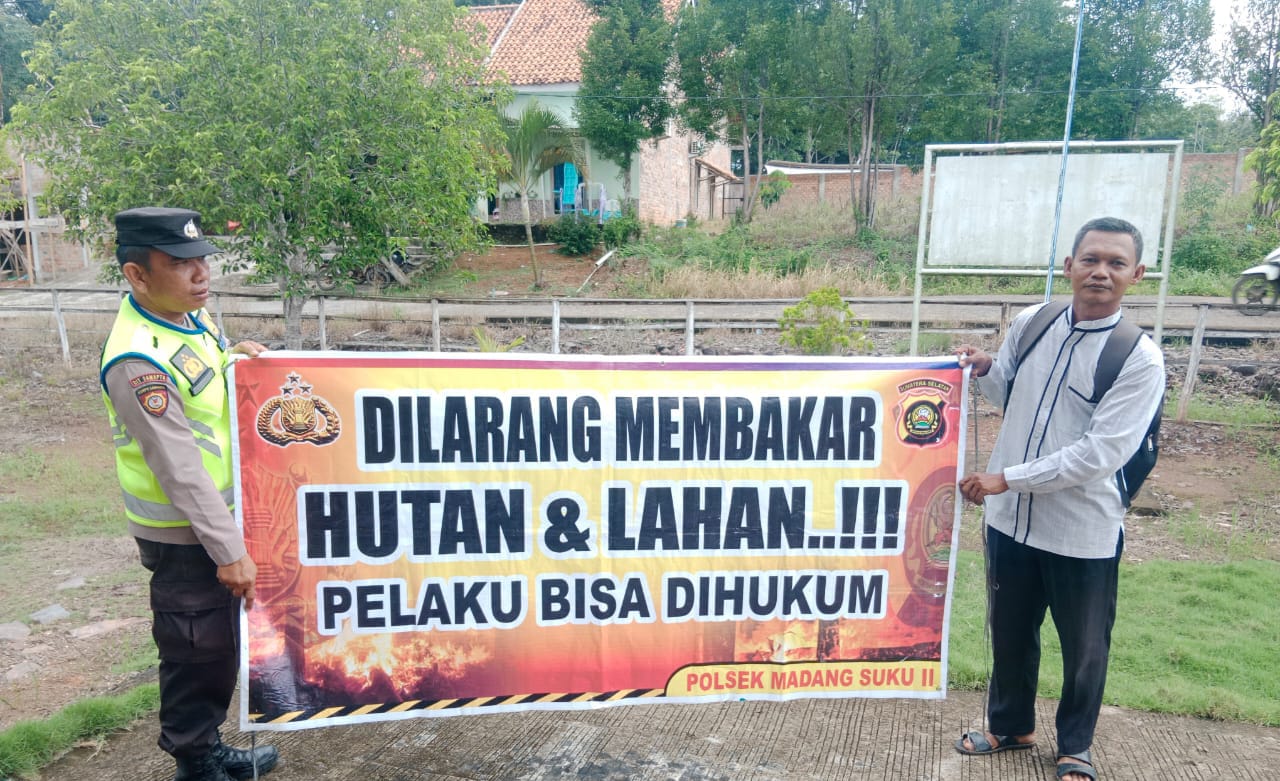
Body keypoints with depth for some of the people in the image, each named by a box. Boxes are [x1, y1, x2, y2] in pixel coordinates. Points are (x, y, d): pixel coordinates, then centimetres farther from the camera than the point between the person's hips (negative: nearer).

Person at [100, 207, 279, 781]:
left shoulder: (191, 316, 2)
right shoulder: (138, 360, -25)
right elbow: (179, 469, -26)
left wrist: (233, 359, 0)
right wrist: (229, 551, -23)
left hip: (219, 515, 9)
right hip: (183, 535, -9)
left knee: (223, 644, 21)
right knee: (197, 652, 6)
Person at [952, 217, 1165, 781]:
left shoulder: (1140, 360, -16)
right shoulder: (1029, 323, -2)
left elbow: (1100, 454, -23)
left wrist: (1007, 478, -23)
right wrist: (984, 370, -7)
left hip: (1082, 533, -4)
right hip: (1010, 519, 4)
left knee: (1084, 648, 16)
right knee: (1009, 633, 21)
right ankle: (1011, 726, 46)